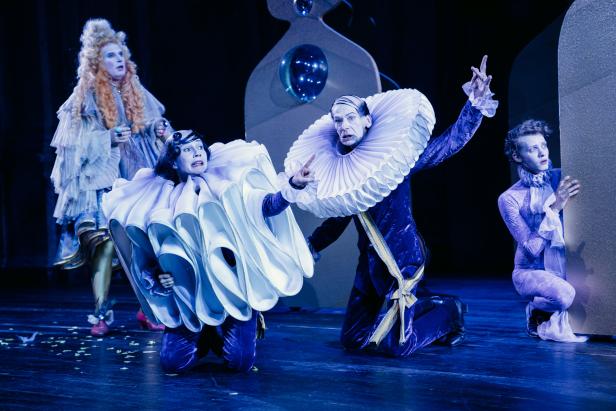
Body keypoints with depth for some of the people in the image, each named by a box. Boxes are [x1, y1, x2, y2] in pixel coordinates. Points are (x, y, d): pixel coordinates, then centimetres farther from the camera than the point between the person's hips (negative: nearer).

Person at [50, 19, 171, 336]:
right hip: (102, 181, -4)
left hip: (140, 180, 4)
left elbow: (153, 127, 18)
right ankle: (101, 313, -2)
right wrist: (109, 139, -17)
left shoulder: (137, 94, 14)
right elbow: (77, 143, -5)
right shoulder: (85, 98, 1)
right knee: (103, 242, -10)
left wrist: (162, 131, -4)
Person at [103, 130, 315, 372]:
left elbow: (268, 205, -18)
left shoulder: (226, 188, -2)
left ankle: (219, 338, 23)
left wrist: (293, 185, -37)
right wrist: (159, 280, -13)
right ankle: (204, 339, 25)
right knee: (174, 362, -11)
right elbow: (149, 261, 8)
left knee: (240, 361, -15)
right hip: (191, 296, 1)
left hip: (234, 289, -1)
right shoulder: (165, 205, 1)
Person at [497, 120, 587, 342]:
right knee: (564, 295, -34)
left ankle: (556, 320, 4)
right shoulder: (509, 198, -10)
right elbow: (532, 248, -18)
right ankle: (536, 312, 2)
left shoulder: (562, 179, -1)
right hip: (531, 271, -4)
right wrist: (554, 208, -23)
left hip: (565, 266, 5)